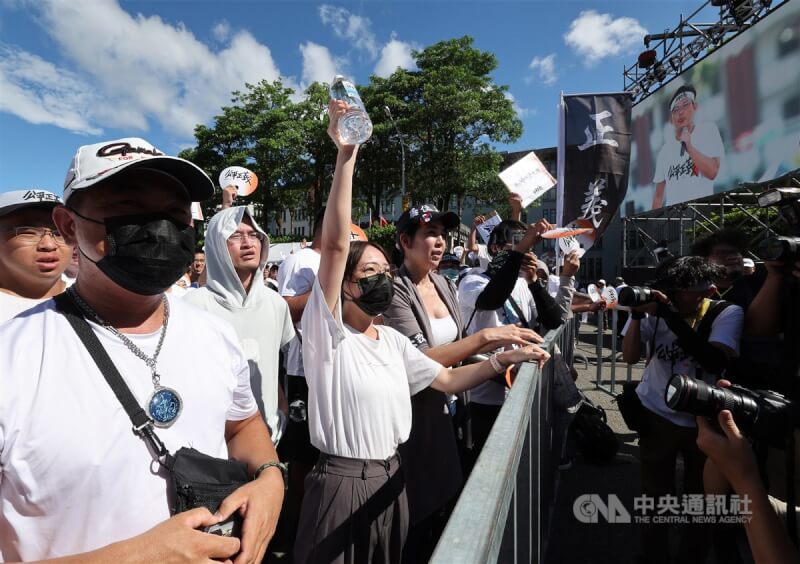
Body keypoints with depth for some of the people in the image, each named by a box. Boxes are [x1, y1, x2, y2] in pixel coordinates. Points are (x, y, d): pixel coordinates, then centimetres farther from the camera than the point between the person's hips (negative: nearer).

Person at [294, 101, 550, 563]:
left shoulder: (392, 340, 5)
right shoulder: (328, 331, -14)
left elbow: (449, 380, 9)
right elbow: (336, 243, -26)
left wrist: (504, 359, -3)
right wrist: (346, 155, -30)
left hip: (389, 481, 6)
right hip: (341, 483, -6)